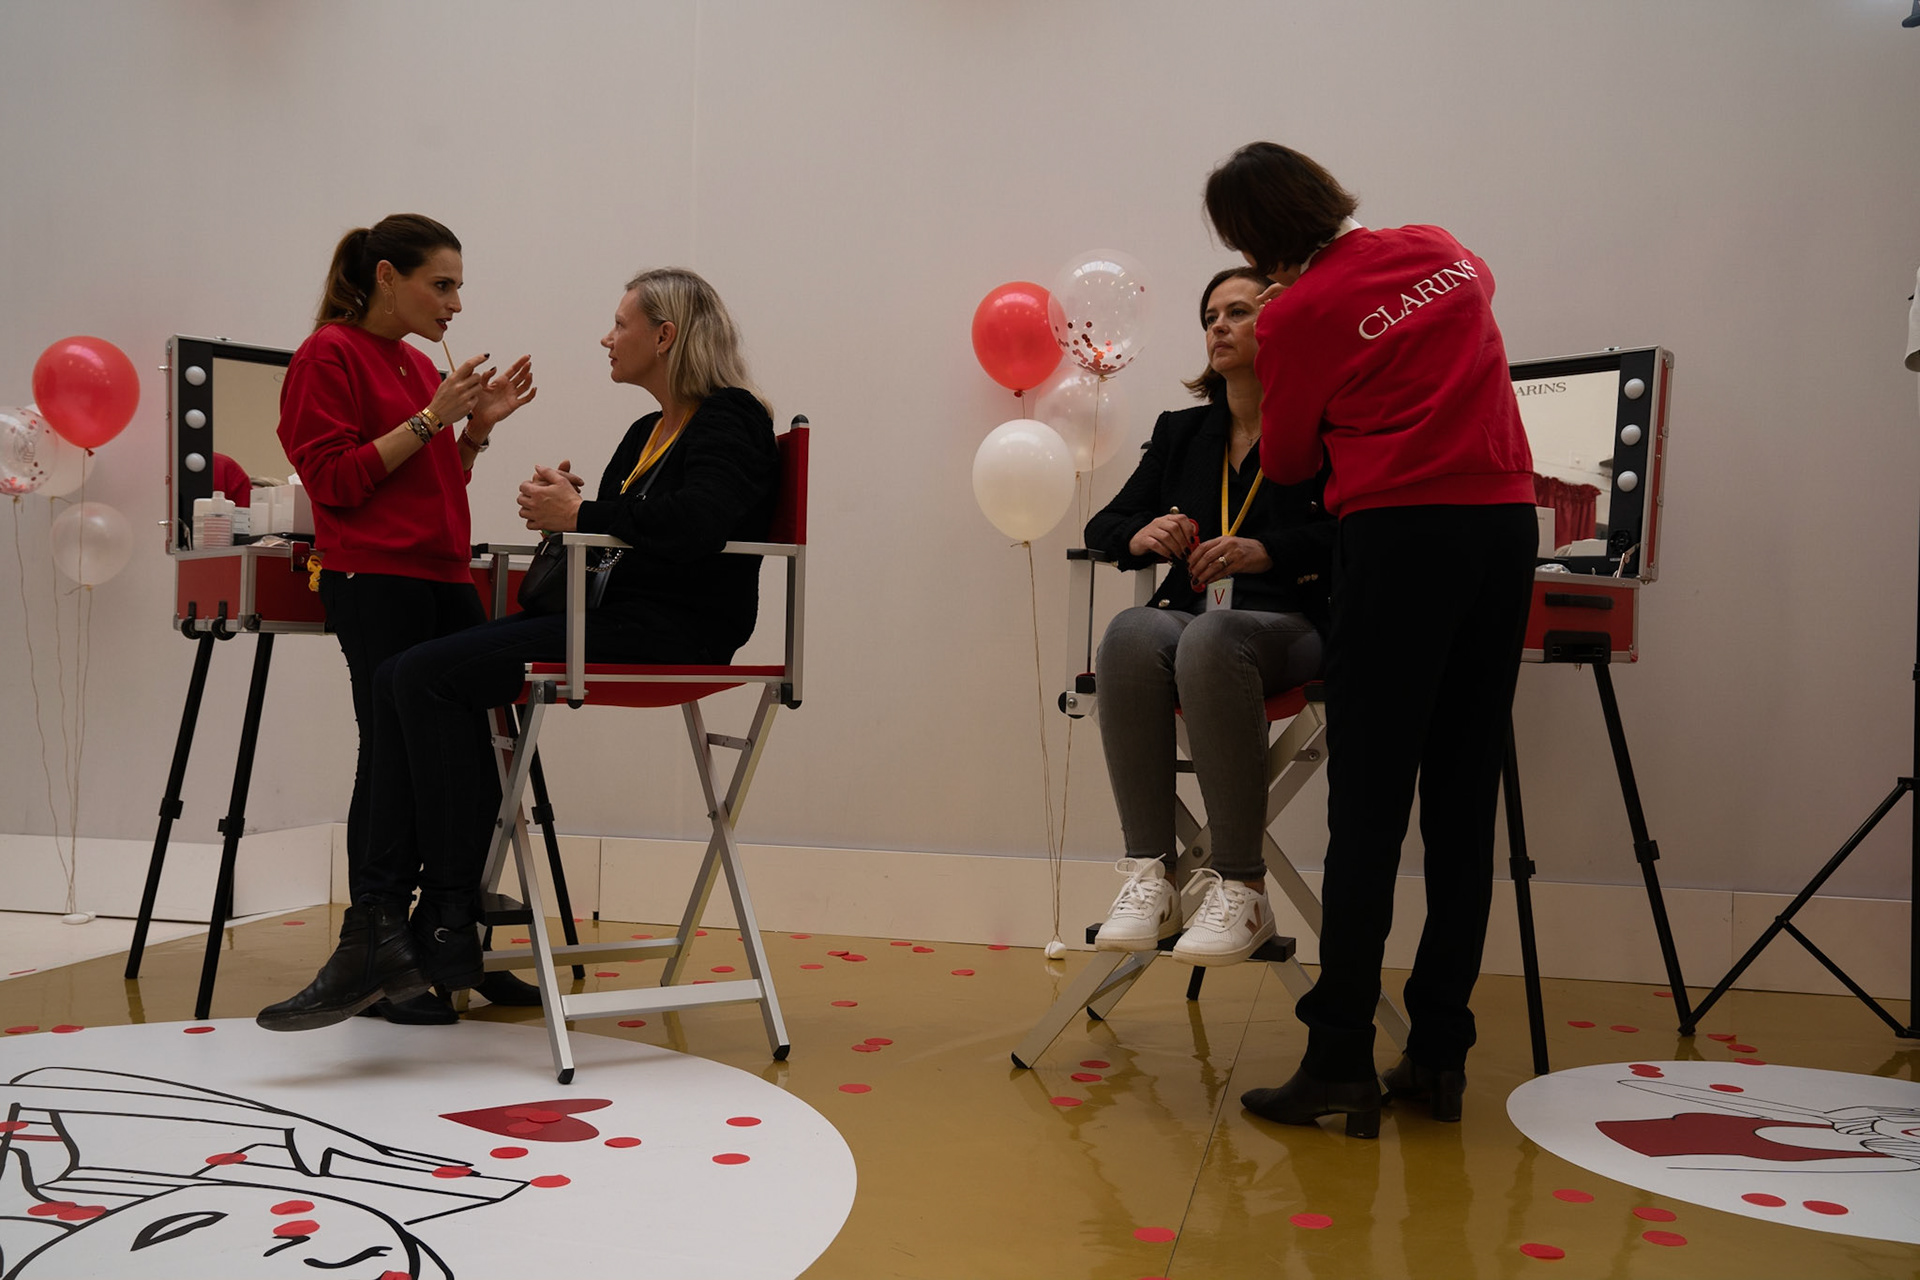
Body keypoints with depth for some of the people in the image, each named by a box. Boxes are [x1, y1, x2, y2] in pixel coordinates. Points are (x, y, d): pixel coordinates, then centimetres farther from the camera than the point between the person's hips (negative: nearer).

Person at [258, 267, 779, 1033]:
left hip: (670, 631, -9)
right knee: (404, 679, -9)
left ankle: (447, 927, -11)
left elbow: (694, 526, -23)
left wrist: (579, 515, -13)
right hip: (608, 617, 9)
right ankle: (383, 925, -14)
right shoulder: (648, 433, 25)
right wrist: (557, 507, 0)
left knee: (433, 677, -20)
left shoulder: (730, 422, -5)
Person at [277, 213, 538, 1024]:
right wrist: (431, 418, -12)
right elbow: (336, 482, -11)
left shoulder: (420, 365, 19)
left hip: (443, 579, 8)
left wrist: (478, 426, 7)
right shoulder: (329, 356, -3)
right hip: (374, 582, -8)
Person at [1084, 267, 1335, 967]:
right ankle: (1148, 877, -33)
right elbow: (1103, 527, 22)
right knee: (1131, 633, -32)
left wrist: (1267, 551, -19)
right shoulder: (1181, 432, 22)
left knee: (1210, 640, -39)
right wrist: (1140, 536, -1)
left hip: (1287, 622, -4)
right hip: (1188, 613, 4)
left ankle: (1240, 889, -33)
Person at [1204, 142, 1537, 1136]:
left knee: (1366, 810, -2)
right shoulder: (1443, 254, 13)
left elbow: (1287, 463, 7)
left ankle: (1340, 1062, -1)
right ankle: (1439, 1054, 13)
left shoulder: (1295, 314, -4)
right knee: (1463, 806, 8)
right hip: (1505, 525, 6)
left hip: (1400, 532, -6)